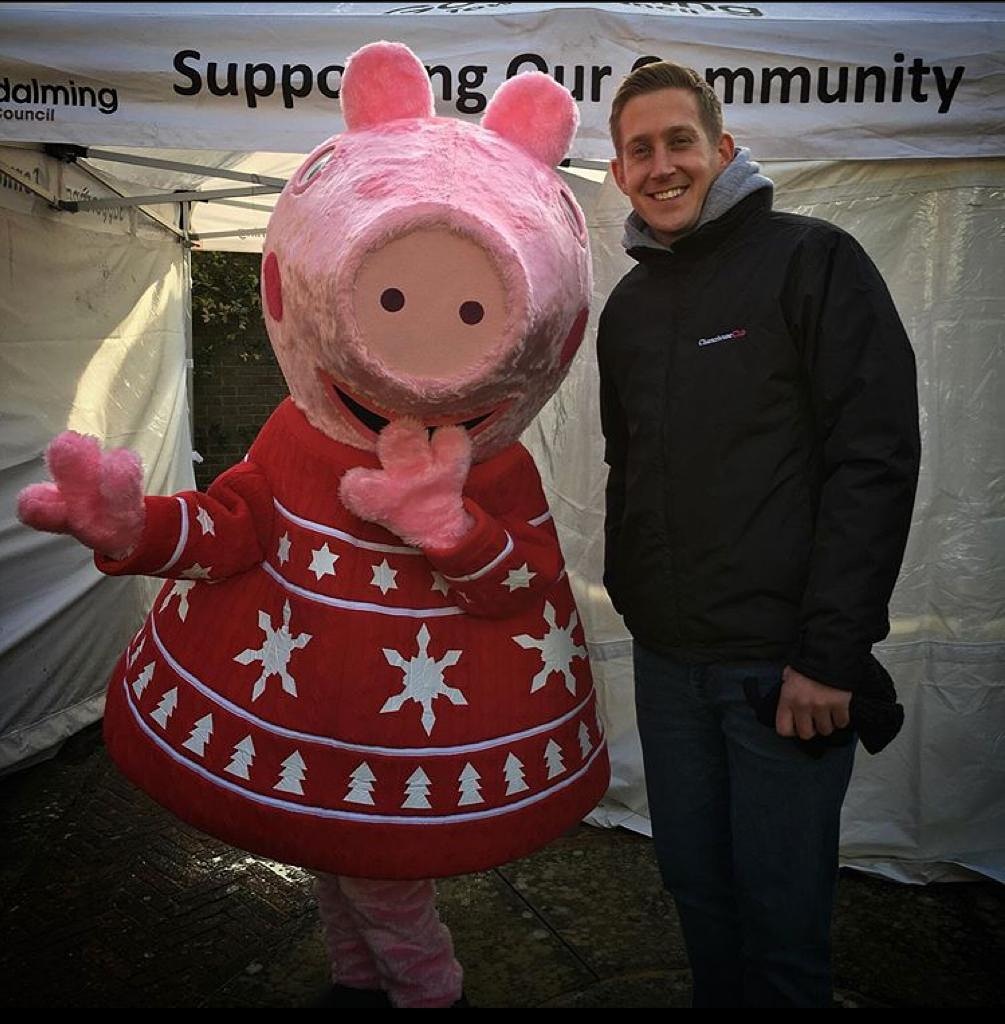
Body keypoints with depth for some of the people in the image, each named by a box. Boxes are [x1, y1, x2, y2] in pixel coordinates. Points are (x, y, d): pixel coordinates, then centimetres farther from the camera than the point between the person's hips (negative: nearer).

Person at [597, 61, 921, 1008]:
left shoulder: (813, 261, -5)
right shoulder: (628, 306, 12)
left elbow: (876, 460, -12)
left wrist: (831, 652, -16)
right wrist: (631, 601, 14)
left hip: (785, 663, -5)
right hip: (666, 660, 6)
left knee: (780, 911, 7)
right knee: (694, 887, 18)